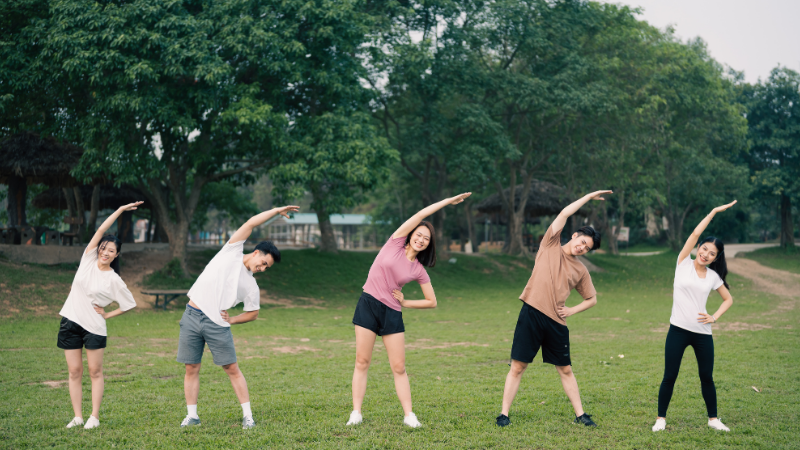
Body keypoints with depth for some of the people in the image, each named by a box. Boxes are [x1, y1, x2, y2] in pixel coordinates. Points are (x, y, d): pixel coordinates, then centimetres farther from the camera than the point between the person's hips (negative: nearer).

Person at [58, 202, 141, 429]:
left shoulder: (114, 280, -5)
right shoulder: (88, 259, 2)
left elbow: (130, 304, 2)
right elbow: (101, 230, -4)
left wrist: (107, 315, -2)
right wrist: (120, 210, -6)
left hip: (94, 327, -3)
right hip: (70, 322, 3)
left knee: (95, 372, 1)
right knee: (74, 371, 4)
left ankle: (94, 417, 5)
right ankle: (77, 417, 9)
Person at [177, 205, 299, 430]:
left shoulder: (252, 287, 8)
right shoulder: (232, 253, 5)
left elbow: (253, 313, 17)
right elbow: (250, 224, 2)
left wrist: (231, 320, 0)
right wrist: (276, 211, 5)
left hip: (217, 324, 1)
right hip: (192, 316, 0)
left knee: (232, 369, -1)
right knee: (192, 368, 2)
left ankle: (248, 415, 4)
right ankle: (192, 415, 12)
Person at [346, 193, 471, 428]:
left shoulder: (419, 271, 5)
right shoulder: (396, 243, 1)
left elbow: (432, 302, 10)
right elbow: (419, 215, -5)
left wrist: (405, 302, 0)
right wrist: (448, 201, -5)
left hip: (392, 313, 2)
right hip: (368, 305, -1)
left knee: (399, 367, 1)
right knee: (362, 362, -1)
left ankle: (409, 415, 6)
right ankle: (356, 413, 3)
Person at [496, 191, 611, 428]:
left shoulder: (581, 270, 12)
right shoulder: (550, 246, 4)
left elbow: (592, 299, 21)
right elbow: (565, 213, -2)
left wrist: (572, 310, 5)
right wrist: (589, 196, 3)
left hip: (556, 322, 3)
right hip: (531, 314, -3)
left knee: (565, 369, 10)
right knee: (517, 366, -2)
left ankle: (580, 414, 19)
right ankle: (504, 414, 3)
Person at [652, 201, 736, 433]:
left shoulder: (713, 276, 7)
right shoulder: (684, 264, 0)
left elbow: (728, 299, 19)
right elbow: (695, 233, -8)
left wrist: (714, 317, 3)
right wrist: (714, 212, -7)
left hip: (702, 333, 2)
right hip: (678, 329, -2)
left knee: (707, 377, 7)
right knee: (669, 376, 0)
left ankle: (713, 419, 22)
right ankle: (661, 419, 11)